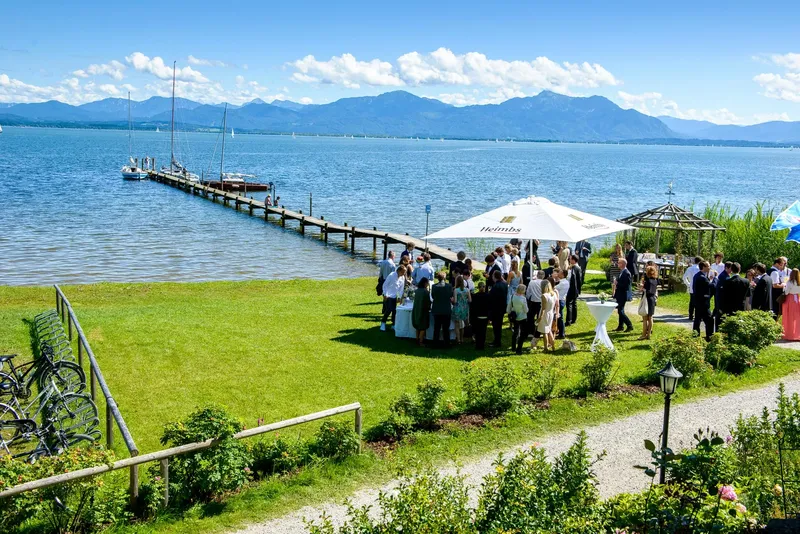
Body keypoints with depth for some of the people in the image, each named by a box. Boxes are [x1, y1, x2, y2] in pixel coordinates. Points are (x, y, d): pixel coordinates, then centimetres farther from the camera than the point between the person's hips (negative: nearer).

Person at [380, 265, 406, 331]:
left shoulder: (403, 278, -1)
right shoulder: (391, 276, -18)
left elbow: (401, 288, 9)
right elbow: (385, 285, -12)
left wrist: (400, 297, 5)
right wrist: (385, 295, -13)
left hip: (394, 296, 6)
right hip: (388, 296, -6)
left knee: (395, 311, 3)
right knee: (389, 310, -13)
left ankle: (393, 325, 14)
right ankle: (383, 323, 2)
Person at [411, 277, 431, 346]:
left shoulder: (417, 291, 1)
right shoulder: (426, 292, -17)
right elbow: (428, 302, -13)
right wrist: (429, 308, 8)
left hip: (416, 311, 6)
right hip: (423, 311, -6)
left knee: (418, 327, 18)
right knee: (423, 327, 4)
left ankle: (417, 340, 25)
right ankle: (421, 342, 5)